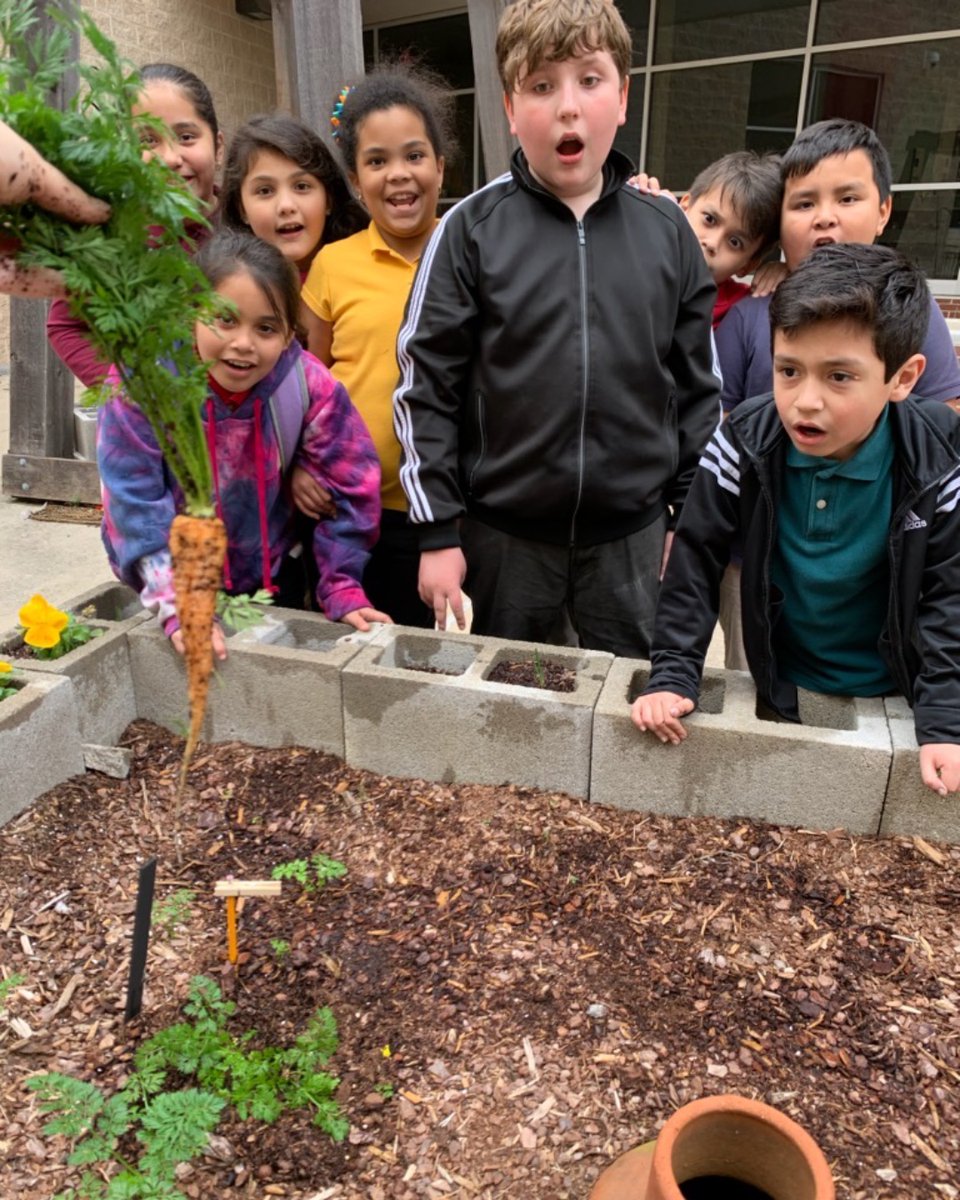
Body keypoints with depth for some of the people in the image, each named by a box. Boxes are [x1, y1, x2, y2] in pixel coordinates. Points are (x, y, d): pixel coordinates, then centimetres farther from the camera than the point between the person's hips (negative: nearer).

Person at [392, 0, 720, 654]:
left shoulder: (668, 231, 2)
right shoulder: (471, 229, -5)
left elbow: (698, 386, 7)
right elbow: (425, 387, -5)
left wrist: (691, 518, 8)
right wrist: (438, 532, -6)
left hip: (633, 537, 2)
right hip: (501, 538, -1)